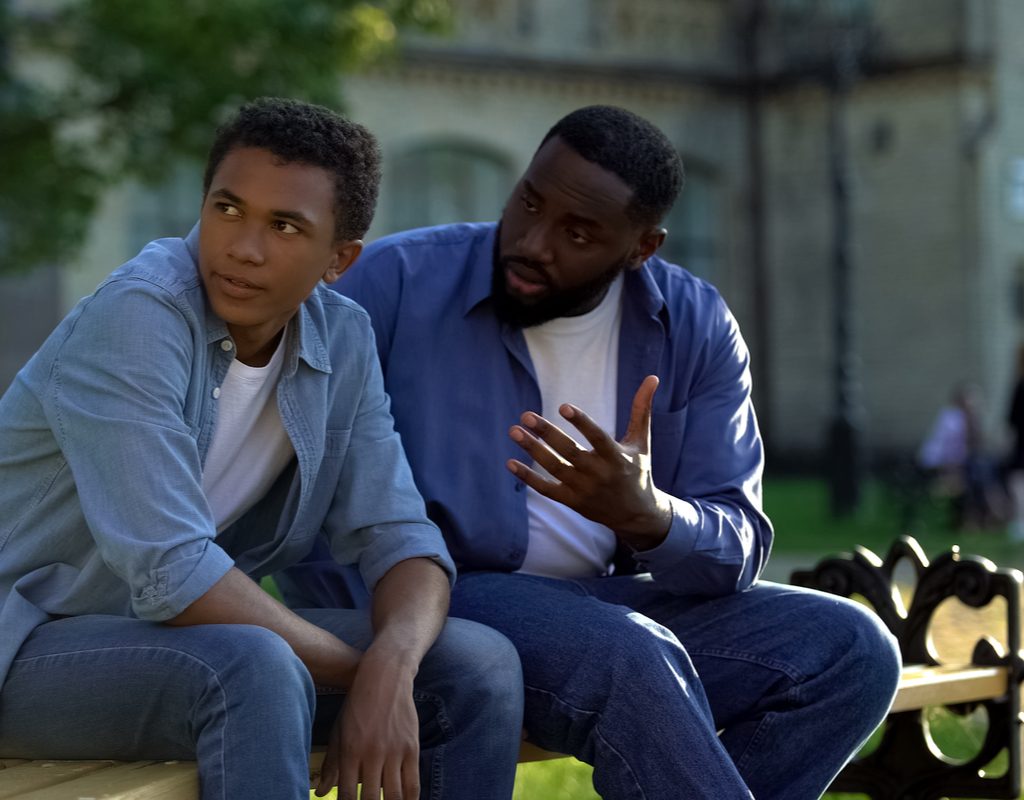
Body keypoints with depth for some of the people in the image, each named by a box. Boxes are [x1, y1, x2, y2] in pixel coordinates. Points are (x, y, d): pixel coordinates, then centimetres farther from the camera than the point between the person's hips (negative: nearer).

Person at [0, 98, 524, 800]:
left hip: (193, 632, 7)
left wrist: (391, 667, -24)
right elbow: (171, 572, -28)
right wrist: (356, 670, -19)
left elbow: (398, 535, -2)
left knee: (481, 665, -7)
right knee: (253, 668, -36)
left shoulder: (343, 340, 0)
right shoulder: (138, 315, -22)